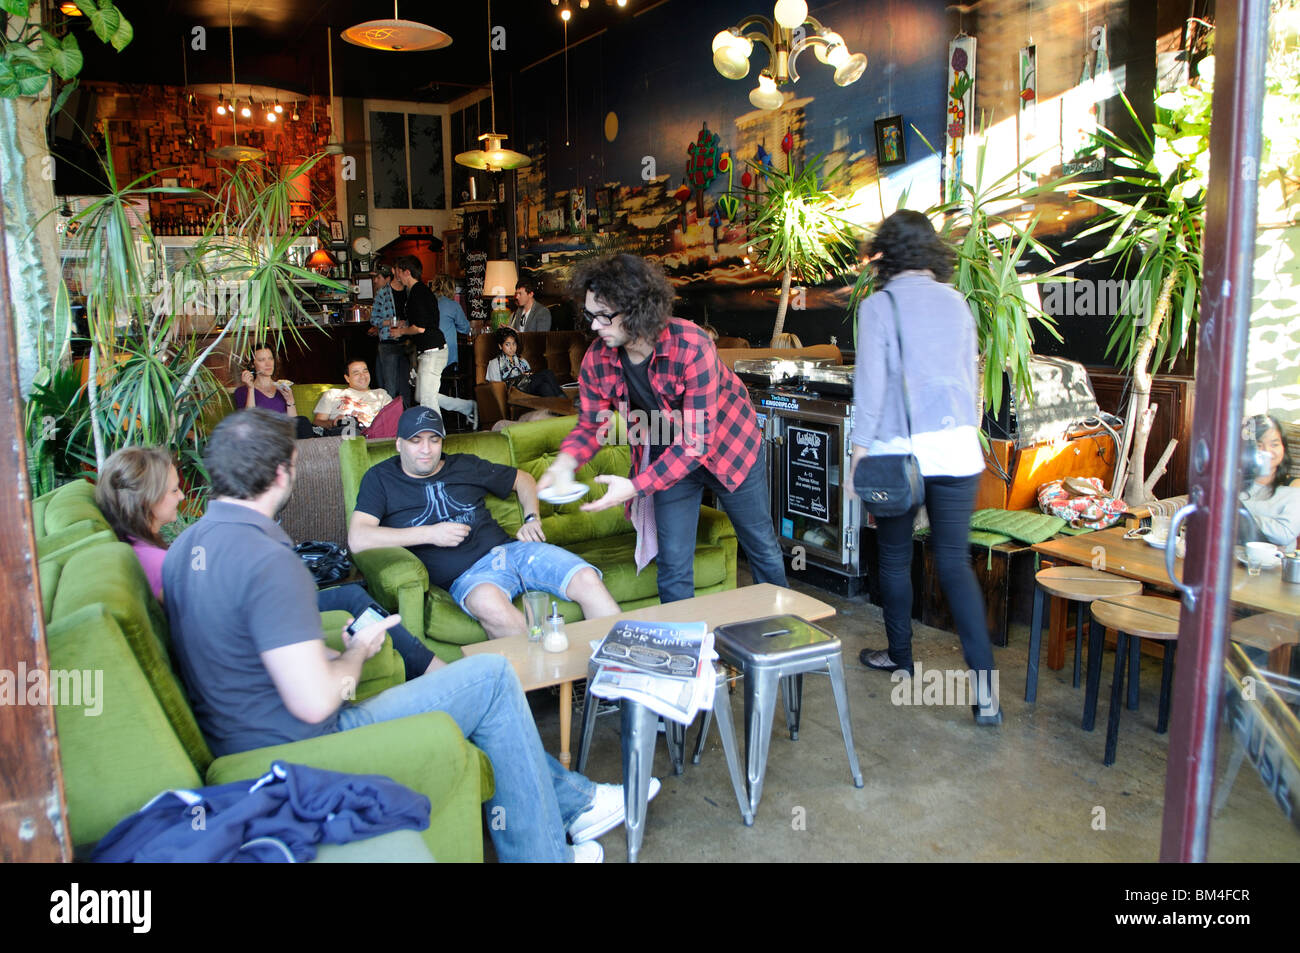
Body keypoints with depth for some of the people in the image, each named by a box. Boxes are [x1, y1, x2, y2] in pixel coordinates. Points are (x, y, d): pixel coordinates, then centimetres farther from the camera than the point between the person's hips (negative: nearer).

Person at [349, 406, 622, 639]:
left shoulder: (464, 466, 20)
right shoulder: (381, 479, 12)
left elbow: (523, 480, 33)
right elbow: (357, 539, -4)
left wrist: (531, 519, 13)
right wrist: (430, 534, -8)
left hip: (510, 549, 4)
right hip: (466, 574, -4)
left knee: (586, 578, -21)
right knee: (488, 602, -42)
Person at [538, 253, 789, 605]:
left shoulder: (691, 346, -35)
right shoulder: (597, 361, -20)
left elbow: (696, 441, -35)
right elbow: (591, 424, -4)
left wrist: (636, 486, -41)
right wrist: (566, 460, -26)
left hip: (728, 443, -2)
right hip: (667, 457, 3)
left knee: (762, 546, 16)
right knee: (673, 566, 1)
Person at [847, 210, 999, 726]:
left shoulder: (878, 306, -5)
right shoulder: (956, 303, 9)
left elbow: (870, 383, -9)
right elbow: (970, 376, 14)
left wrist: (859, 451, -4)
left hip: (900, 449, -4)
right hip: (957, 448, 4)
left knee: (895, 557, 15)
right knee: (955, 561, 4)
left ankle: (900, 655, 30)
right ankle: (984, 679, -3)